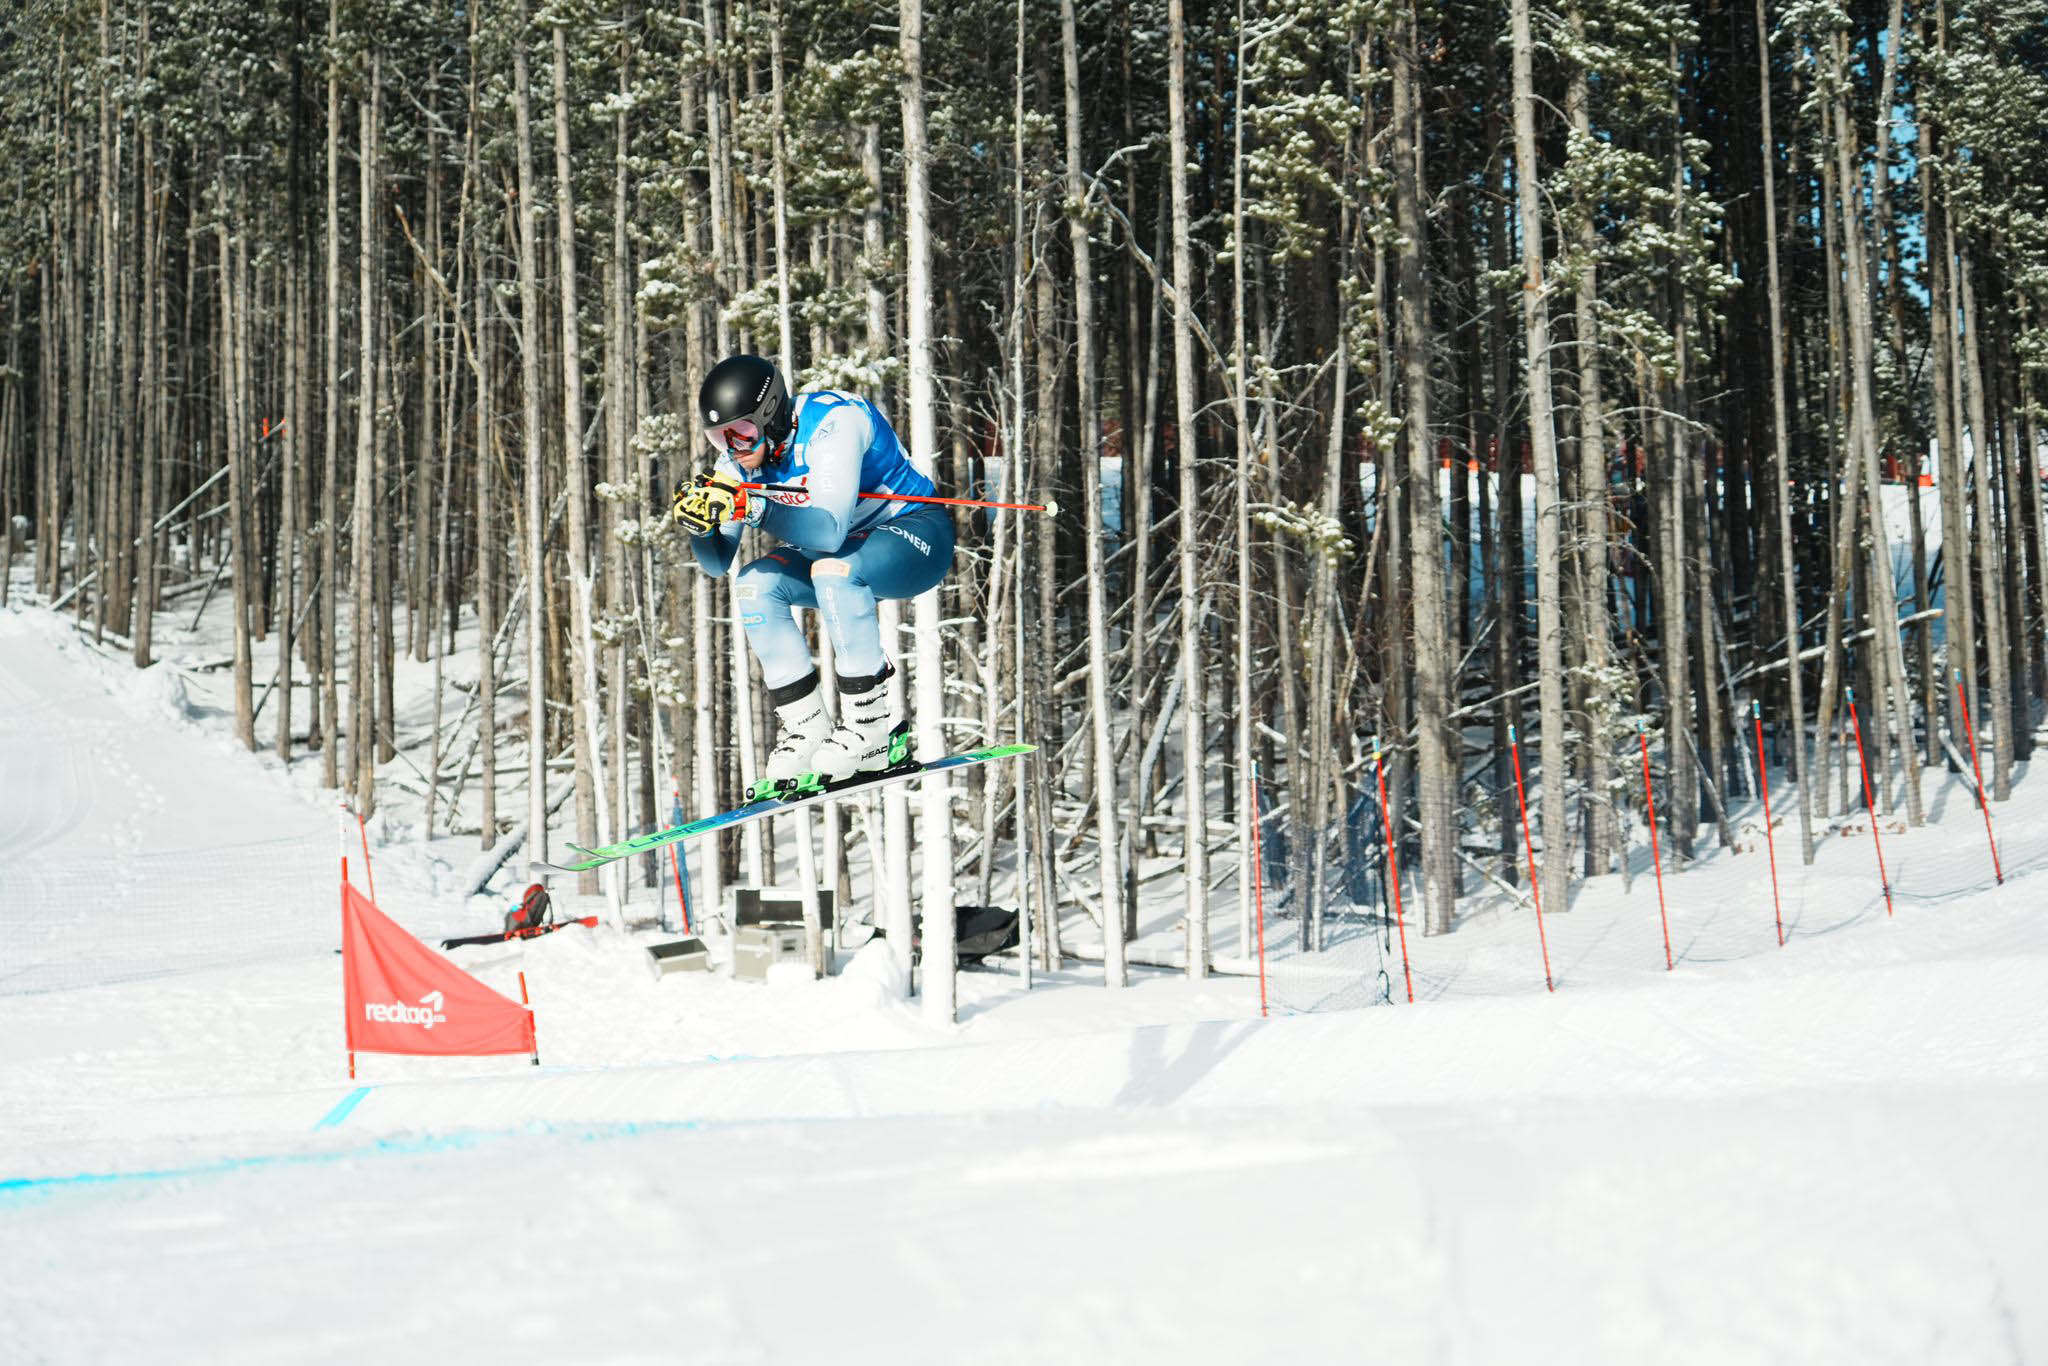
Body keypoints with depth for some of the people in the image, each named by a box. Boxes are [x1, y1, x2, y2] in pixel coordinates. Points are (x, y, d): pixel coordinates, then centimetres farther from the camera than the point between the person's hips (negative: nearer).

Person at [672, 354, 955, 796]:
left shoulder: (832, 422, -29)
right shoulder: (742, 452, -8)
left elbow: (831, 531, -41)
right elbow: (718, 563, -6)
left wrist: (752, 507, -52)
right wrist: (701, 524, -28)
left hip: (914, 534, -8)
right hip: (849, 549, 8)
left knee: (832, 568, -35)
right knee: (756, 582, -15)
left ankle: (876, 722, -26)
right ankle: (806, 731, -13)